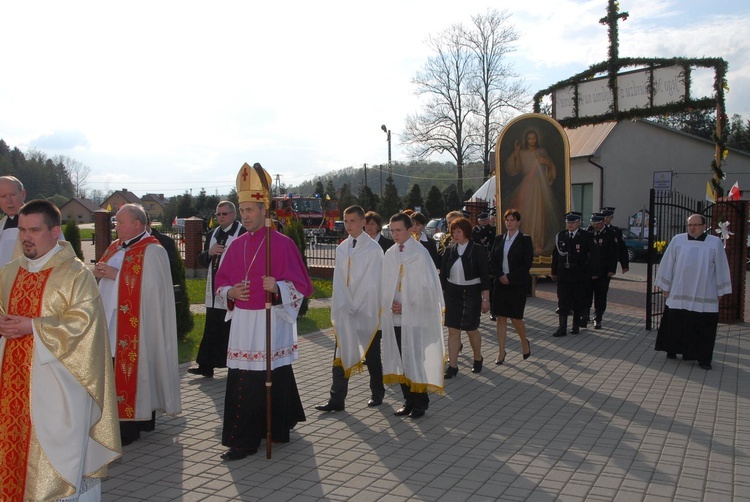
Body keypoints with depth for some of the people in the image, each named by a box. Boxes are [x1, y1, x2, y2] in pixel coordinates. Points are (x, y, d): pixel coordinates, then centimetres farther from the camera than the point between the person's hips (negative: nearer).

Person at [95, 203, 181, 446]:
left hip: (136, 326, -8)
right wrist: (99, 272, 0)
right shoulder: (116, 247, 17)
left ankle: (132, 425, 3)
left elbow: (151, 285, -21)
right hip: (112, 321, 8)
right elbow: (104, 275, 24)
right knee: (118, 370, 7)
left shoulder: (152, 252, -10)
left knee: (133, 369, -5)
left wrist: (116, 275, -18)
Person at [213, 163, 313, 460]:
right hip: (242, 323, 5)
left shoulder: (282, 243, -5)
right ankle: (244, 439, 20)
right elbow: (221, 282, 18)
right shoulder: (236, 246, 11)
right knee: (241, 382, 5)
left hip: (270, 322, -5)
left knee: (272, 378, -2)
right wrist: (230, 292, -3)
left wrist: (277, 287, -24)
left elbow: (300, 285, -6)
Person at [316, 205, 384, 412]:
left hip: (367, 312, -4)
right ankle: (337, 400, 5)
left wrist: (358, 309, -12)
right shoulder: (342, 248, 8)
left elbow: (373, 282, -10)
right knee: (341, 356, 2)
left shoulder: (373, 248, -7)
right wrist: (345, 308, -6)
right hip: (345, 311, 4)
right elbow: (339, 281, 5)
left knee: (372, 356, 10)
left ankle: (377, 393, 27)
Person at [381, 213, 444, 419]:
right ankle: (409, 400, 18)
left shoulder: (420, 253, -7)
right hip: (395, 315, 5)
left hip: (415, 316, -5)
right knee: (401, 359, 7)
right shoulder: (390, 254, 9)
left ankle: (420, 402, 10)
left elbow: (427, 286, -8)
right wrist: (390, 303, -4)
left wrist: (406, 306, -9)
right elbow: (385, 284, 13)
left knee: (416, 359, -2)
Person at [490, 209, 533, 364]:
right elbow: (492, 259, 7)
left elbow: (527, 263, -9)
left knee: (515, 317, -4)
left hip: (518, 283, -4)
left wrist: (510, 277, -13)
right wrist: (500, 276, -8)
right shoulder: (499, 239, 8)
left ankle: (525, 342, 25)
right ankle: (501, 352, 10)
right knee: (501, 317, 2)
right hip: (501, 282, 4)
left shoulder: (525, 239, -3)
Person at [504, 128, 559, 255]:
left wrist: (548, 163, -4)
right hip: (526, 189, -1)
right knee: (526, 215, -8)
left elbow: (552, 170, 17)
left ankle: (539, 244, -2)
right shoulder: (521, 154, 8)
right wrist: (515, 153, -10)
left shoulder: (542, 152, 13)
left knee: (539, 215, -5)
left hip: (541, 188, 1)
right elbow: (512, 170, -4)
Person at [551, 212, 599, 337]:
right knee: (563, 301, -1)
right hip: (563, 274, 2)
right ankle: (562, 328, 1)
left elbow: (594, 255, -3)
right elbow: (555, 255, 10)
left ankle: (576, 326, 20)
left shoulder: (586, 236, -4)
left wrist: (594, 272, -6)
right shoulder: (560, 236, 6)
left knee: (579, 301, 6)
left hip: (580, 275, -2)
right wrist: (554, 272, 9)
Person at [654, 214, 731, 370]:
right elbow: (668, 264, 6)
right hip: (679, 294, 1)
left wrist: (720, 291, 5)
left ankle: (703, 358, 11)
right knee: (675, 324, 8)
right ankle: (672, 350, 25)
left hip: (704, 296, -1)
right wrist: (666, 286, 7)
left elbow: (721, 267, 5)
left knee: (704, 327, 1)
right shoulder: (677, 240, 0)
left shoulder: (715, 243, 0)